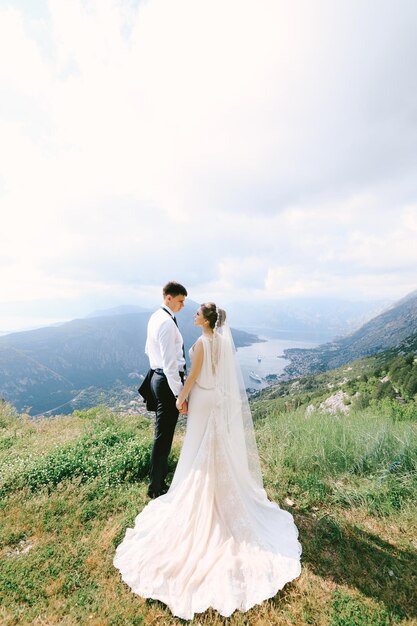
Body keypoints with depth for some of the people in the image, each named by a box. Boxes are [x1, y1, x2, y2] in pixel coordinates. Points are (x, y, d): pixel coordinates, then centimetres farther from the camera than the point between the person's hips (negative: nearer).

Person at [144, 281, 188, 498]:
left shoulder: (155, 317, 9)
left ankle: (159, 481, 40)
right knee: (164, 434, 4)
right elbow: (170, 364, -25)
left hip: (157, 376, 10)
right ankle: (156, 487, 23)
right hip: (167, 381, -10)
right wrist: (180, 394, -20)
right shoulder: (167, 322, -22)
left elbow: (148, 349, 19)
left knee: (162, 432, 22)